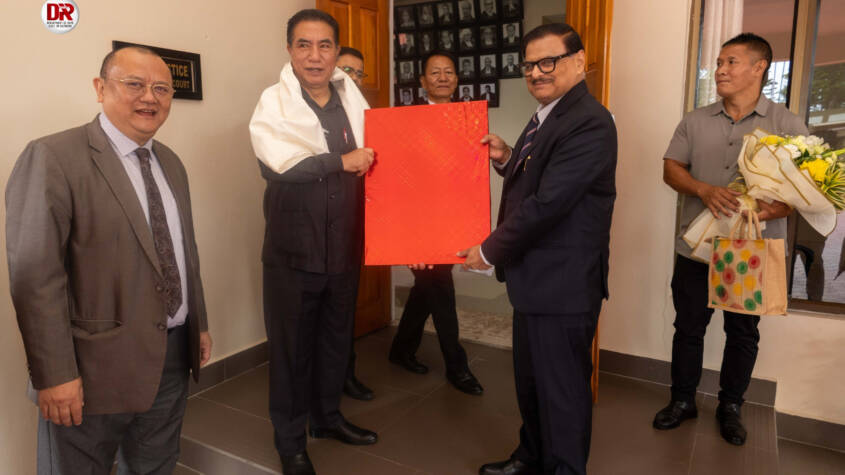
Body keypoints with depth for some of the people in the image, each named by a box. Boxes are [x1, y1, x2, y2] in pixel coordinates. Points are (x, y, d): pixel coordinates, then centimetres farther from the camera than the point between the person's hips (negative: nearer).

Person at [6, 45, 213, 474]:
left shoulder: (170, 163, 10)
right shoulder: (52, 158, -13)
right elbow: (35, 276, -17)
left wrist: (200, 325, 16)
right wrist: (55, 375, -18)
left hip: (174, 357, 7)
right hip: (95, 368, -6)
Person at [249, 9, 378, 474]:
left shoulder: (352, 100, 6)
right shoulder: (273, 103, -7)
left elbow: (370, 161, 14)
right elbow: (278, 163, -24)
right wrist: (342, 161, -16)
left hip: (343, 248, 5)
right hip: (294, 250, -4)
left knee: (336, 338, 19)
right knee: (291, 345, 9)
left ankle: (328, 416, 41)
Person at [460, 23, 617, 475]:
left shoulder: (588, 123, -20)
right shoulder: (544, 117, 13)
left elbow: (548, 202, -25)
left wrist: (490, 251, -15)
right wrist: (507, 158, 0)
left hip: (563, 284, -10)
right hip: (536, 280, 10)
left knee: (562, 388, 7)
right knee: (530, 380, 24)